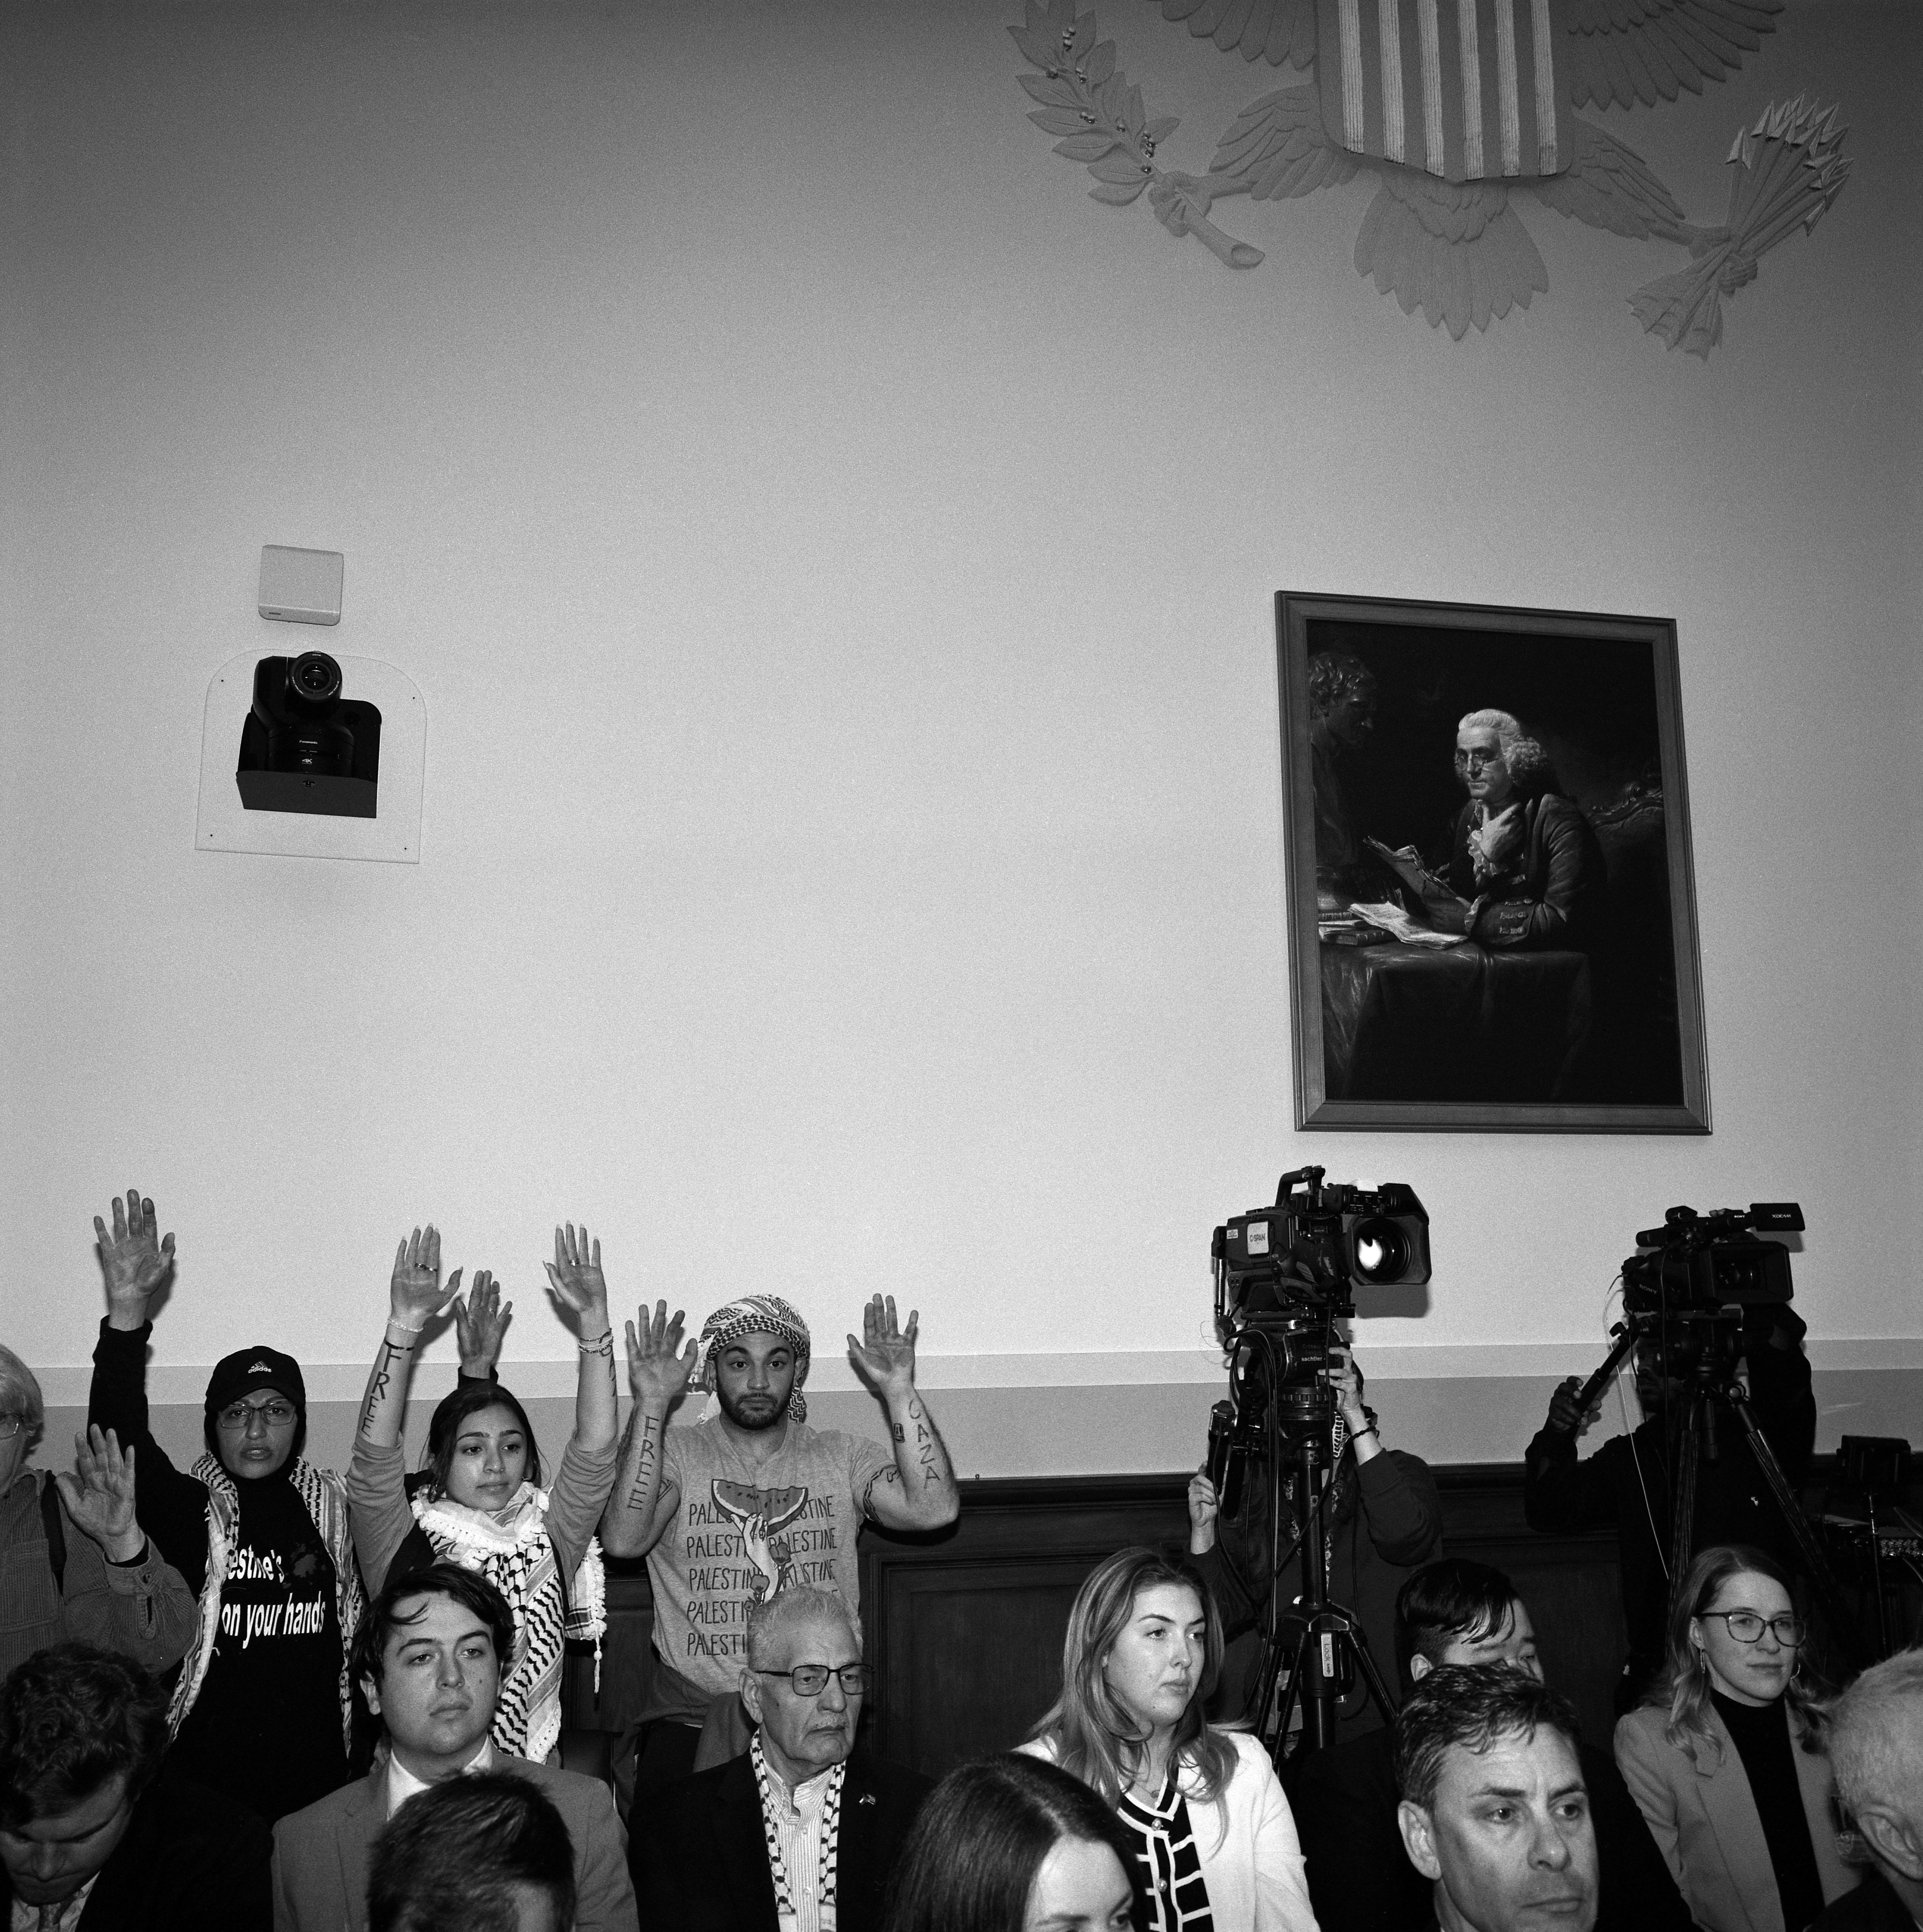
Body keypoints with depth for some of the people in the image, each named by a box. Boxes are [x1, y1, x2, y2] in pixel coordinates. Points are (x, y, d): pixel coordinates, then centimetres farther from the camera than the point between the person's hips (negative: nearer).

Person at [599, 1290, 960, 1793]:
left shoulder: (842, 1457, 7)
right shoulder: (675, 1454, 2)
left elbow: (935, 1509, -9)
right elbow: (623, 1540, -17)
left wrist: (899, 1391, -16)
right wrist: (651, 1405, -22)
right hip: (692, 1708, -1)